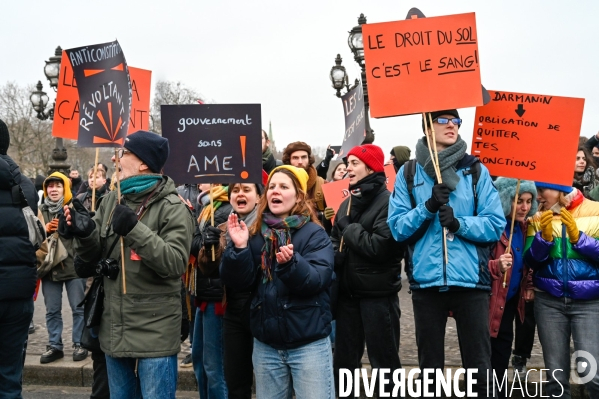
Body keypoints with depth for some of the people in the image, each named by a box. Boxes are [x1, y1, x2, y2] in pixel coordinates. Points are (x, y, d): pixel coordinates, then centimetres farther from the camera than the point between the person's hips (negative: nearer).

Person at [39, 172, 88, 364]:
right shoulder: (41, 211, 12)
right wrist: (45, 230, -6)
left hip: (73, 266, -4)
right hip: (49, 267, 4)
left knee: (78, 308, 4)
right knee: (52, 310, 10)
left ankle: (79, 344, 14)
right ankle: (55, 346, 19)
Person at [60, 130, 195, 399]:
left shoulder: (172, 208, -11)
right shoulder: (111, 201, 8)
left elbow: (176, 263, -20)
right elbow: (95, 255, 11)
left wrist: (135, 230, -29)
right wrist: (85, 233, -10)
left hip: (155, 333, -6)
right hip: (114, 329, 6)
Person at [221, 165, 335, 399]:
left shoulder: (314, 233, -5)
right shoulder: (256, 233, 6)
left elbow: (317, 279, -19)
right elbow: (239, 283, -2)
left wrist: (291, 263, -36)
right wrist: (239, 248, -16)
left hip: (309, 343, -4)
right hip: (265, 344, 4)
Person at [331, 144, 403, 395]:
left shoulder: (388, 202, -12)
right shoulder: (347, 203, 13)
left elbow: (380, 246, -22)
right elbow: (335, 242, 12)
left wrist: (351, 231, -10)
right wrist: (335, 256, -9)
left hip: (378, 293, -7)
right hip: (348, 292, 7)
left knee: (384, 361, 4)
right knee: (344, 360, 16)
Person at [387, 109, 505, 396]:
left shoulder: (476, 170, 2)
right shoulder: (409, 173, 4)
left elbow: (495, 225, -2)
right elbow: (397, 227, -2)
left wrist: (459, 223, -19)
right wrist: (428, 207, -17)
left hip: (470, 280, -1)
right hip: (426, 281, 1)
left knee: (479, 364, 6)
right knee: (429, 363, 15)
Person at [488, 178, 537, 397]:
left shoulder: (523, 227, 6)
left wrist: (528, 286, 6)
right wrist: (496, 266, -36)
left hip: (510, 301, 7)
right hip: (489, 301, -7)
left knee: (500, 360, 14)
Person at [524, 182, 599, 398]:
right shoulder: (539, 218, 7)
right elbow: (530, 261, 1)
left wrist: (578, 237, -18)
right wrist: (544, 236, -14)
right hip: (549, 301, 3)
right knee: (556, 375, 3)